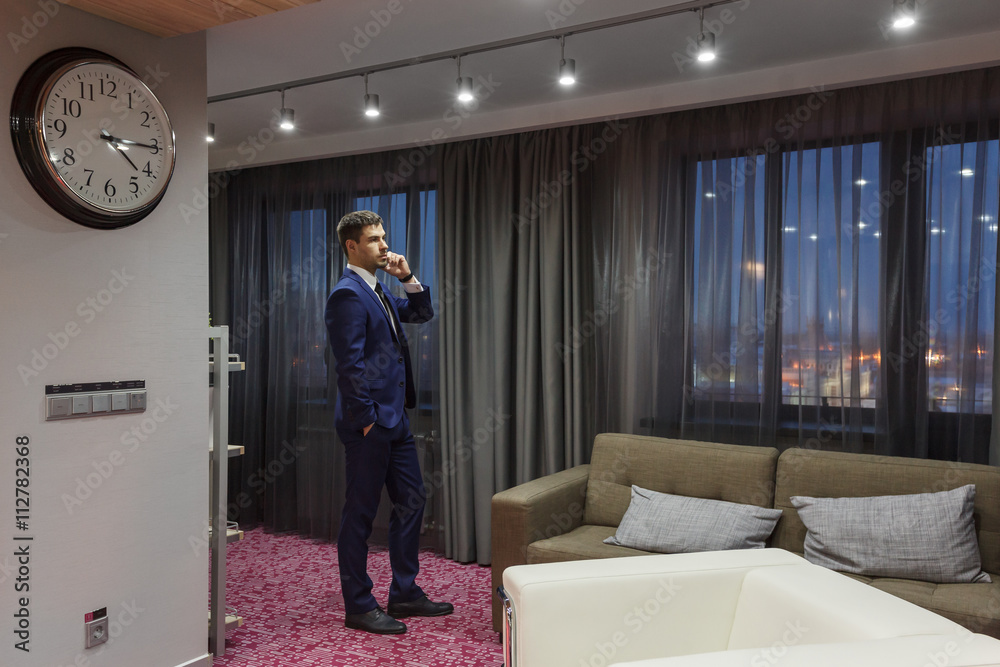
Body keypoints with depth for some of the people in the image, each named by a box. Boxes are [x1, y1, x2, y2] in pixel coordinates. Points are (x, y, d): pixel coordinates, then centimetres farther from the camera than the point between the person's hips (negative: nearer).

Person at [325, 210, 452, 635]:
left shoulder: (379, 292, 15)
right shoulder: (347, 294, -14)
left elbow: (422, 313, 23)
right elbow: (350, 364, -19)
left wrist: (408, 278, 6)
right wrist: (367, 419, -18)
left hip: (394, 417, 10)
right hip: (369, 423, -10)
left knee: (411, 499, 14)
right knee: (361, 512, 1)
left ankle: (405, 593, 26)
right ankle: (358, 607, 13)